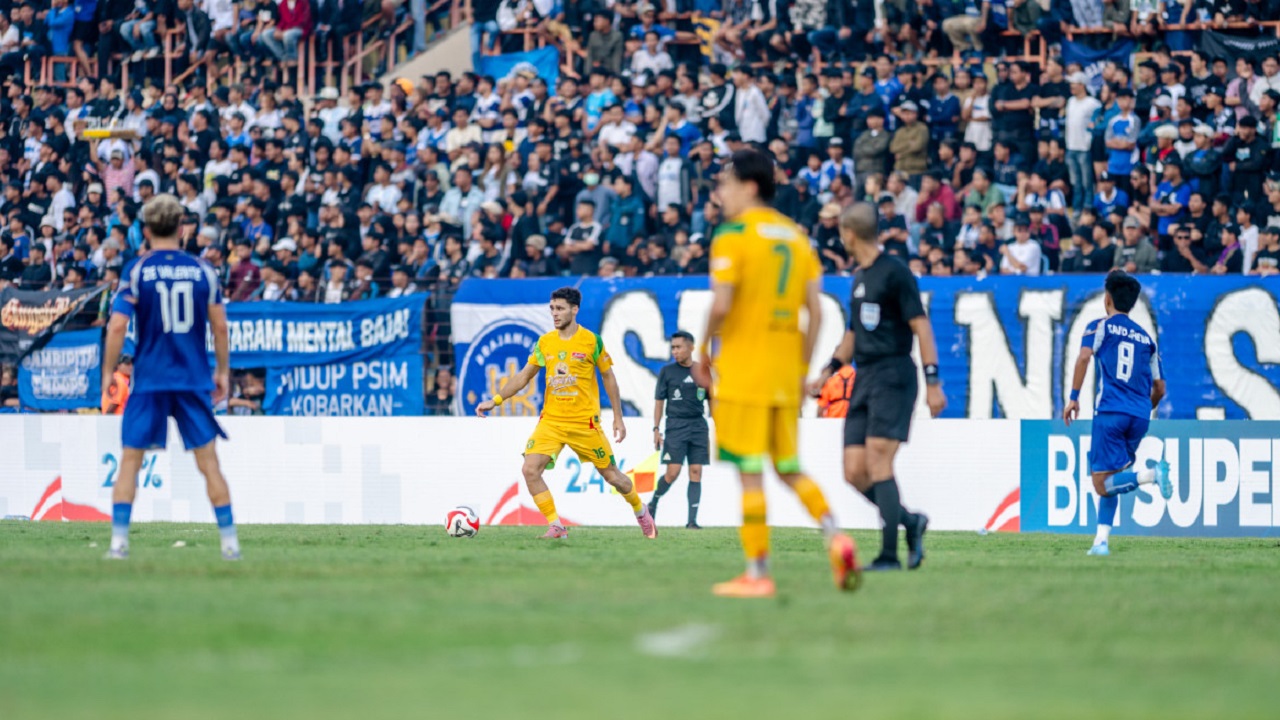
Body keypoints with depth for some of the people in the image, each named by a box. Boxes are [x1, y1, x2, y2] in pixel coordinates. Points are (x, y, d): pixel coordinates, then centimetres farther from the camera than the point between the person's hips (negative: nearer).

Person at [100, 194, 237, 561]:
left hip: (149, 379, -1)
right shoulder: (202, 270, 2)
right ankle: (230, 542, 5)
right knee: (208, 462, 6)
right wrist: (223, 372, 15)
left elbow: (117, 325, -9)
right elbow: (219, 326, 5)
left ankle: (119, 540, 0)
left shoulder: (137, 270, -4)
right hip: (194, 379, 1)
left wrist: (108, 372, 1)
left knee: (130, 460, 7)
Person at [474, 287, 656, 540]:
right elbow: (524, 377, 10)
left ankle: (641, 512, 35)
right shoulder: (544, 343, 4)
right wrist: (495, 400, 0)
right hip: (551, 421, 3)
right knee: (530, 469, -17)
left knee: (611, 474, 6)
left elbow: (608, 377, 3)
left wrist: (618, 417, 2)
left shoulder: (591, 340, -5)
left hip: (585, 421, -3)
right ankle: (556, 526, -9)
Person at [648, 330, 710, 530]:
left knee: (696, 472, -2)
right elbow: (659, 401, 4)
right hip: (675, 425, -2)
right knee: (673, 472, -11)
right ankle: (654, 502, 16)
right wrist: (656, 429, -2)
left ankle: (692, 520, 0)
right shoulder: (667, 372, 3)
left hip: (698, 425, 2)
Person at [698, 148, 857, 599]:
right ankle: (834, 536, -6)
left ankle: (757, 573, -4)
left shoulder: (733, 235, -7)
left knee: (750, 473, -4)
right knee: (789, 468, 15)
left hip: (743, 366, -6)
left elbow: (721, 304, -16)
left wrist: (704, 351, -1)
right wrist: (803, 367, 14)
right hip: (787, 369, 6)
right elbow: (815, 310, 9)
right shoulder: (796, 236, 12)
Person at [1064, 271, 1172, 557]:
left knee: (1103, 484, -7)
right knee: (1109, 480, 16)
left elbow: (1084, 356, -13)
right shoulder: (1146, 337, 19)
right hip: (1140, 416, 5)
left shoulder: (1100, 326, 7)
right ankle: (1102, 541, 5)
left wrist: (1074, 397, -10)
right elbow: (1159, 388, 19)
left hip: (1110, 412, -5)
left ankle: (1153, 474, -31)